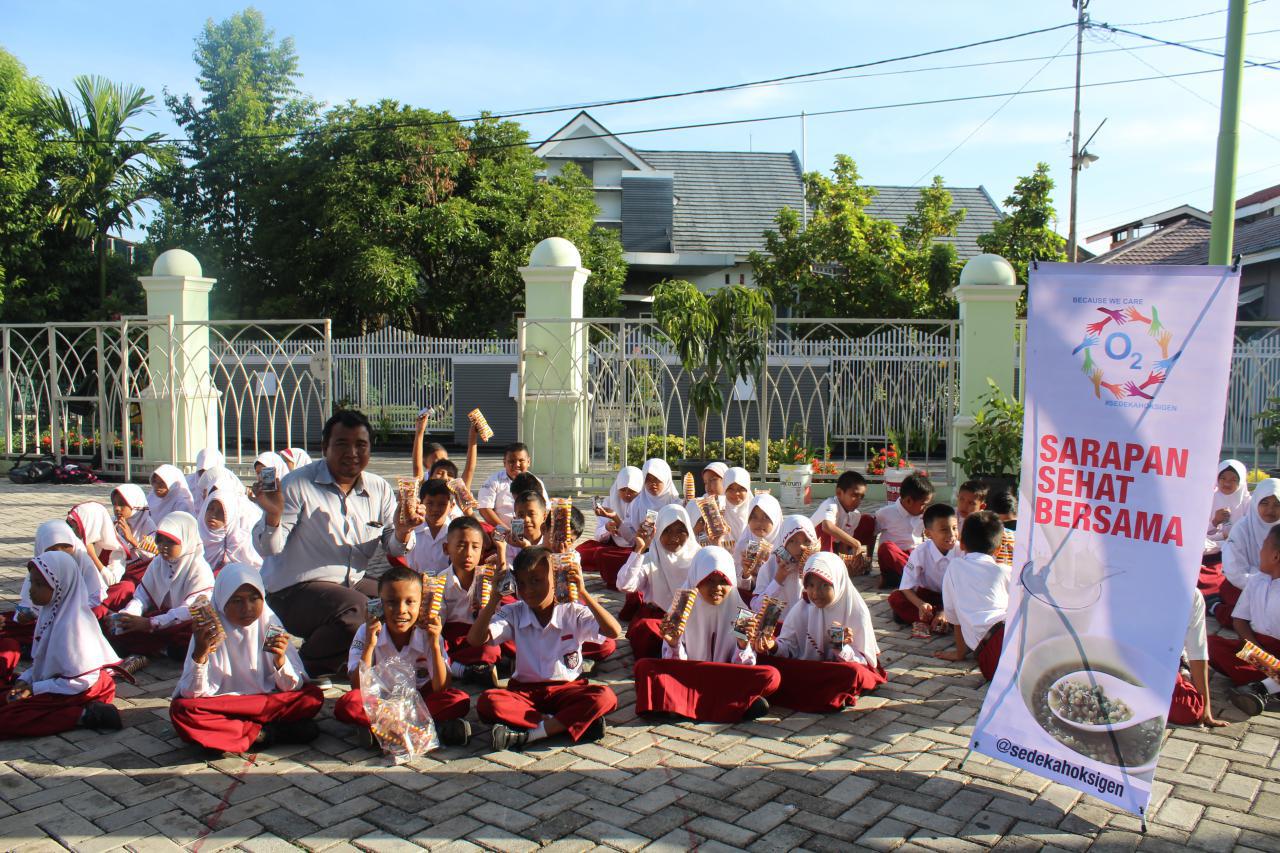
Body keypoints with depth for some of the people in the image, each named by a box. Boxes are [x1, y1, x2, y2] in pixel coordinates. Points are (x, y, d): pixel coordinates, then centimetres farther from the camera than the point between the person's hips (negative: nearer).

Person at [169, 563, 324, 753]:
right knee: (180, 710, -30)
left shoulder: (270, 625, -3)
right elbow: (195, 694, -12)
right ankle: (261, 734, -24)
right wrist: (199, 655, -29)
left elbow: (293, 687, -5)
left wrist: (280, 659, -25)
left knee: (314, 697, -21)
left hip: (267, 703, 1)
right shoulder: (209, 631, -8)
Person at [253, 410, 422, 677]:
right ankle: (308, 666, -2)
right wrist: (273, 515, -34)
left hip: (351, 584, 7)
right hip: (294, 591, -7)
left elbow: (394, 549, 2)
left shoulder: (379, 489, 5)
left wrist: (402, 532, -21)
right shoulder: (298, 484, -11)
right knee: (358, 611, -30)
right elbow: (268, 549, -14)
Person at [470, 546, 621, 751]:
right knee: (487, 702, -30)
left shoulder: (573, 613, -7)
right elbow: (475, 639, -16)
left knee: (605, 697, -31)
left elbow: (614, 632, -22)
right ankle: (576, 722, -25)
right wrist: (494, 598, -24)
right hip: (525, 691, 1)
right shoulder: (513, 614, -2)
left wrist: (584, 594, -28)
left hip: (567, 689, -1)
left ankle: (531, 734, -28)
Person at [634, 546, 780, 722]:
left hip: (727, 682, 0)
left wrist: (743, 644, -20)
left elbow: (742, 668, -1)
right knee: (644, 667, -25)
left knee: (771, 676, -25)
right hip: (686, 680, 0)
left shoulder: (740, 613, 0)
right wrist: (673, 643, -21)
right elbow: (674, 666, -2)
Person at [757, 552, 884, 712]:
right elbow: (789, 647, -1)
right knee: (766, 660, -19)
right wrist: (774, 646, -23)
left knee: (853, 672, -37)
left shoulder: (857, 612, -8)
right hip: (805, 668, 3)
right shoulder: (802, 609, 1)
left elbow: (867, 662, -9)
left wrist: (842, 649, -27)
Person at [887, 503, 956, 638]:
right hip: (928, 595, 0)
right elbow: (906, 588, -16)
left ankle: (925, 622, -27)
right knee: (895, 598, -24)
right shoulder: (920, 553, -19)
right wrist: (921, 605, -36)